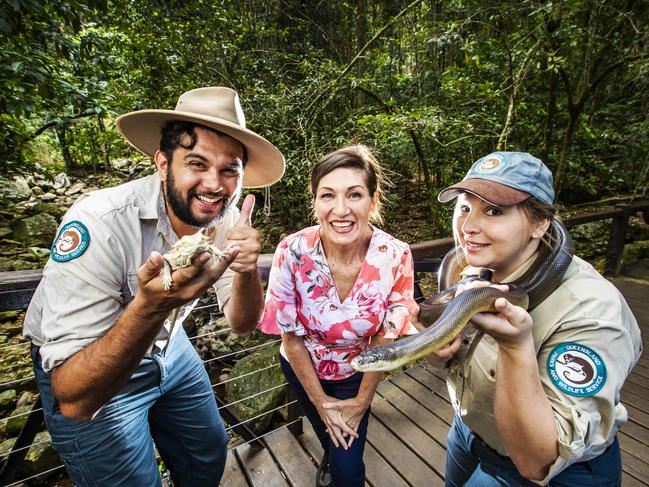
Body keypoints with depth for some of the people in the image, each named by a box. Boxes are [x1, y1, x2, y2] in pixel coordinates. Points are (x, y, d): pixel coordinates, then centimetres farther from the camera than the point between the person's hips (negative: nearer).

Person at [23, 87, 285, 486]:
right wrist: (149, 306, -51)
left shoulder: (226, 219, -18)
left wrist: (248, 270, -35)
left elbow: (242, 326, -15)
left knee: (210, 453, 21)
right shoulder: (100, 224, -34)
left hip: (167, 346, 5)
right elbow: (73, 400, -33)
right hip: (91, 377, -4)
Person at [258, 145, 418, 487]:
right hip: (303, 368, 1)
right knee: (327, 433, 31)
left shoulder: (396, 258, -28)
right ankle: (330, 459, 69)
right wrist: (320, 400, -7)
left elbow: (385, 337, -15)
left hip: (356, 373, -1)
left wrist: (362, 401, -4)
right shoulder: (292, 253, -31)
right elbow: (291, 337, -17)